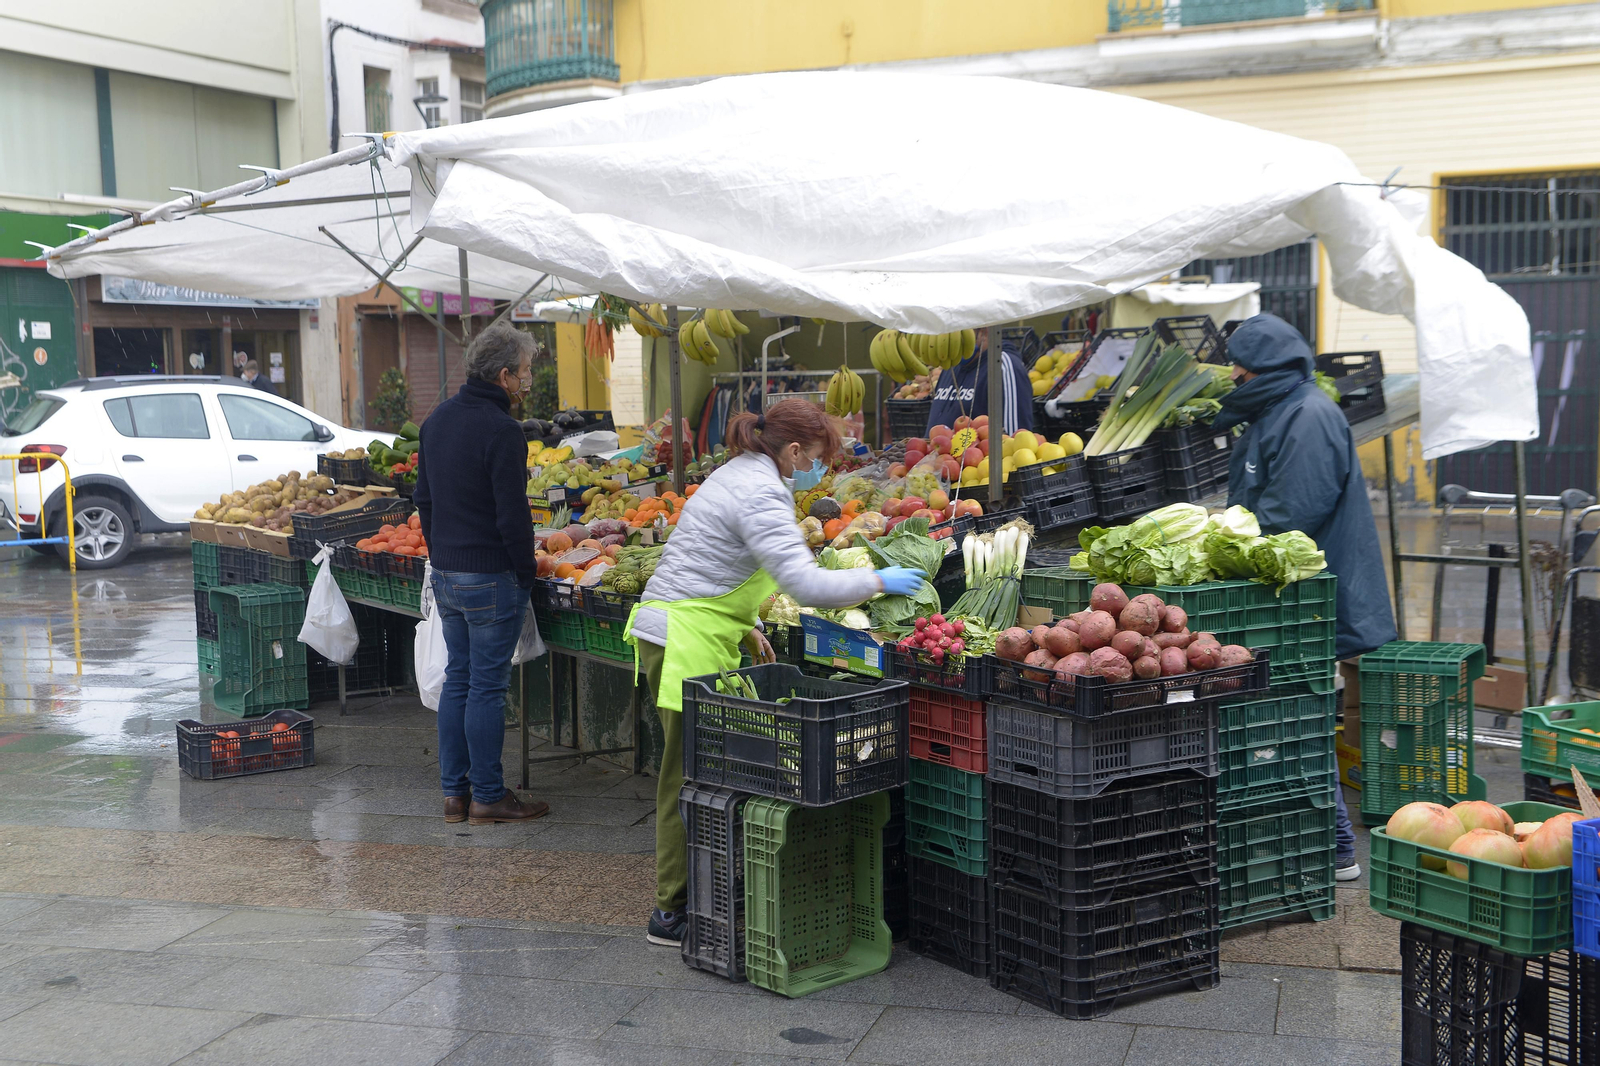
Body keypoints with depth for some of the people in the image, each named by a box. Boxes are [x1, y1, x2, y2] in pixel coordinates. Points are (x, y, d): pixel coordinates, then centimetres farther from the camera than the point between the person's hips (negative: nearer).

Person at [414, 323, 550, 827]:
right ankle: (488, 796, 7)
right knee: (487, 687, -1)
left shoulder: (438, 419, 10)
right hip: (490, 577, -8)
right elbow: (512, 515, -18)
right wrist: (526, 571, -8)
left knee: (457, 680, 14)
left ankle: (454, 791, 19)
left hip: (445, 573, 8)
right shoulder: (501, 430, -17)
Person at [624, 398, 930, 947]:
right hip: (686, 639, -10)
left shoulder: (739, 474, 17)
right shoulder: (761, 494, -16)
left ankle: (679, 897, 18)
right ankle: (672, 912, 2)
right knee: (689, 775, -5)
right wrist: (878, 580, -12)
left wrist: (746, 627, 23)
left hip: (675, 627, 10)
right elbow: (805, 581, -24)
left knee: (693, 772, 12)